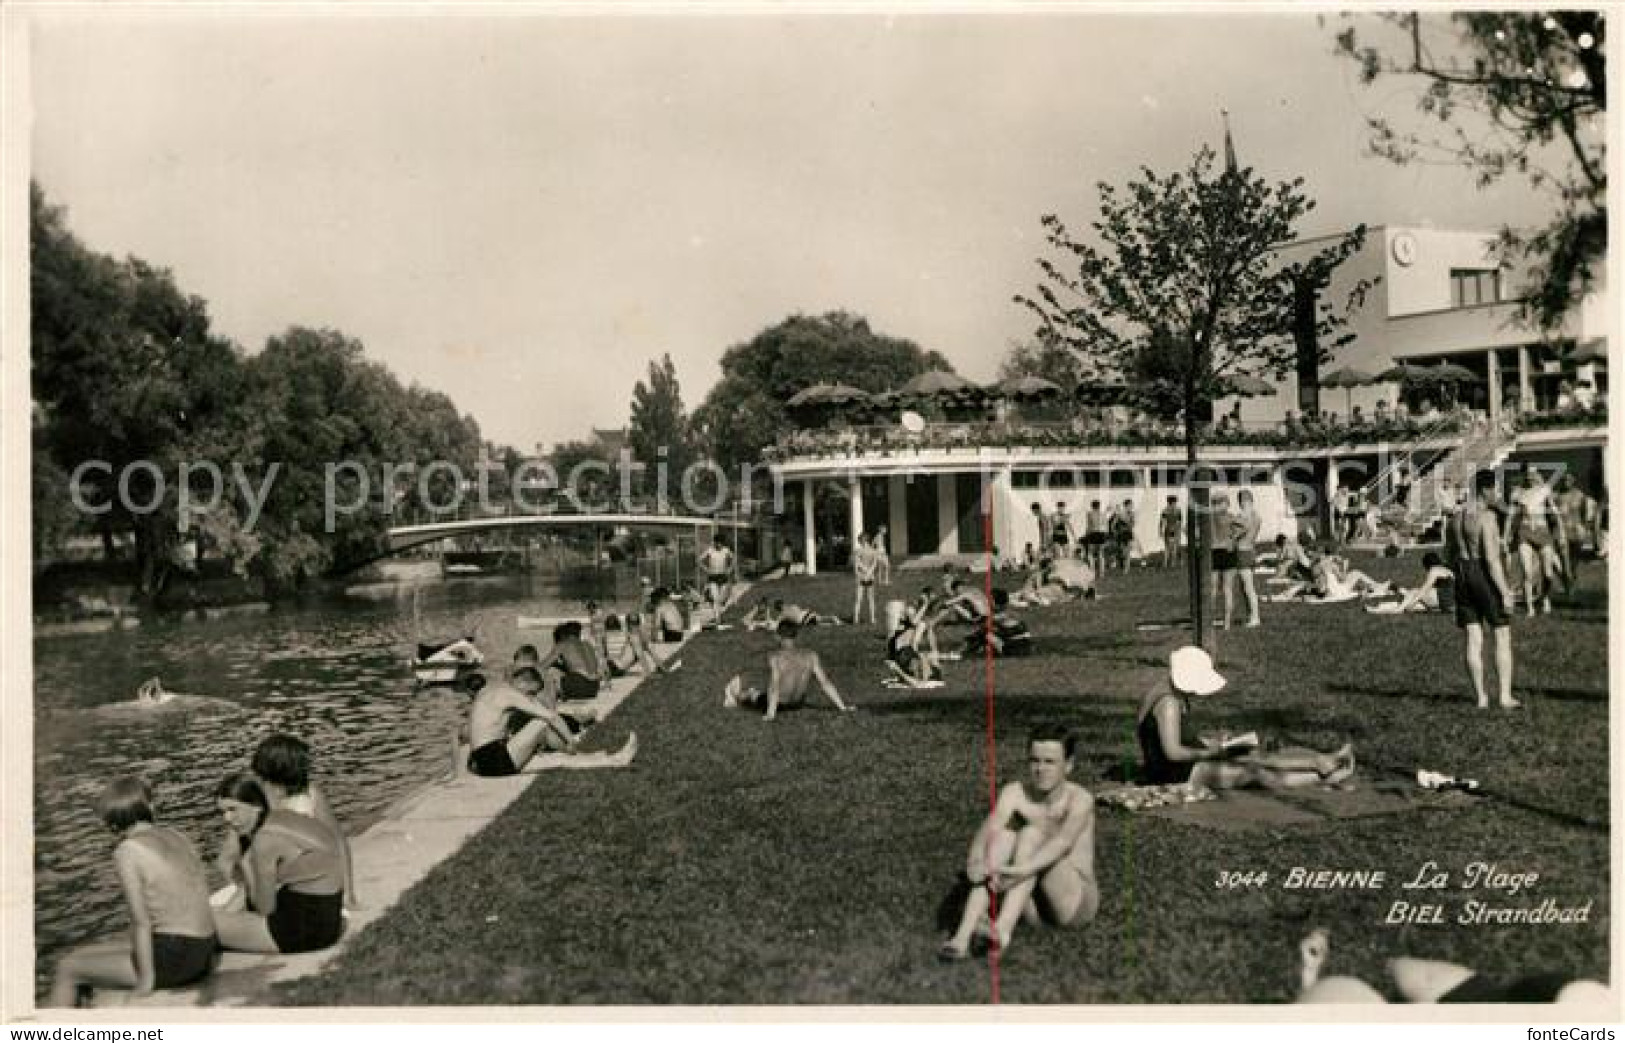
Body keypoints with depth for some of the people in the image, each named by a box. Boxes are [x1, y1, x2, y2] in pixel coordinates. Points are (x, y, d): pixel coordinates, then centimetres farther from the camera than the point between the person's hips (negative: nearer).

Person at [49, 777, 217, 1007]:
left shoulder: (127, 851, -11)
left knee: (67, 968, 15)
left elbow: (141, 921, -14)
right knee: (84, 955, 27)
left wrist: (146, 978, -7)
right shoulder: (177, 837, 9)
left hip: (172, 959, -7)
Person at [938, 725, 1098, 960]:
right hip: (1031, 907, 3)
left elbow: (1063, 842, -35)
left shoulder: (1080, 799, -15)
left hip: (1074, 903, -3)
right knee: (1004, 833, -24)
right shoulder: (1015, 792, -6)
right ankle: (964, 936, -36)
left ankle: (1003, 930, -39)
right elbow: (987, 831, -23)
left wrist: (1023, 870, -52)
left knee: (1032, 833, -26)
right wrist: (976, 859, -46)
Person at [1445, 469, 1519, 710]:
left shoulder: (1455, 515, 9)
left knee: (1473, 641, 7)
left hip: (1463, 577, 7)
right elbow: (1492, 558, -19)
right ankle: (1505, 696, 2)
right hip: (1488, 578, -7)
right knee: (1502, 639, 3)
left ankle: (1481, 697, 8)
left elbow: (1448, 556, 15)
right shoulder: (1486, 516, -15)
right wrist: (1505, 592, -17)